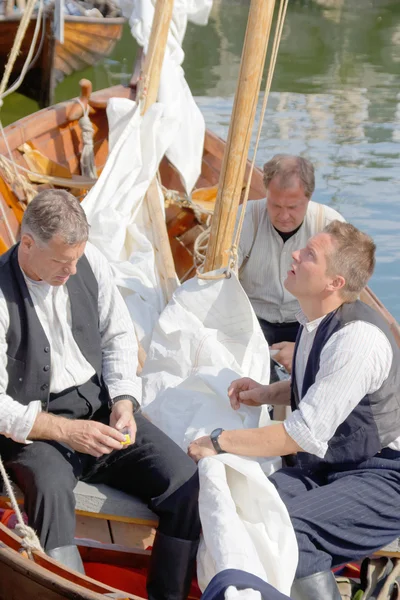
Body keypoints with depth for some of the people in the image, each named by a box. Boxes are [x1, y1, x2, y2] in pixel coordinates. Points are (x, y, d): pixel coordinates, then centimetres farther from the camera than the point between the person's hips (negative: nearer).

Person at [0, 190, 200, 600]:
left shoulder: (89, 261, -1)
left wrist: (124, 403, -5)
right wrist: (67, 432, -20)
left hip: (101, 406, 5)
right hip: (35, 425, -5)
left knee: (185, 480, -15)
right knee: (50, 489, -37)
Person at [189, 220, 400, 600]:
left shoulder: (358, 338, -25)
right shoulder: (316, 320, 3)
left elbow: (307, 435, -26)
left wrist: (218, 443, -19)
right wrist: (270, 393, 5)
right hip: (324, 466, 8)